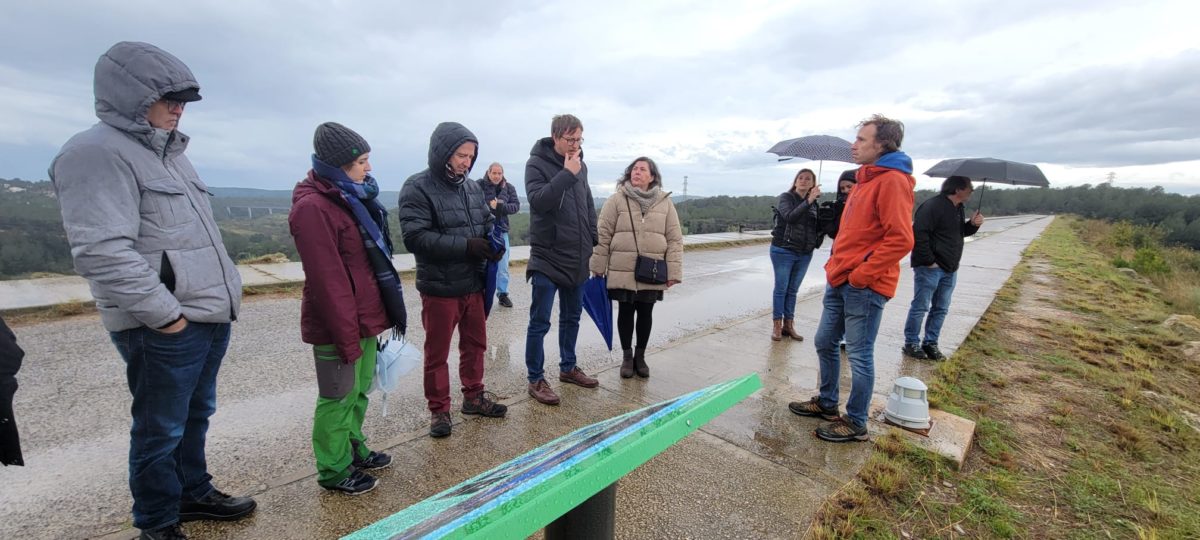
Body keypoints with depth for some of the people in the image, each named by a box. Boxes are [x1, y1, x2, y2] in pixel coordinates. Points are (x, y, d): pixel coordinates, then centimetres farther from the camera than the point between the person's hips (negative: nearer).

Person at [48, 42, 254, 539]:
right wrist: (163, 313, -19)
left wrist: (223, 293, 19)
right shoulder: (98, 152, -13)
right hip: (164, 330, -9)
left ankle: (193, 493, 39)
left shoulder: (167, 152, 17)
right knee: (161, 431, 6)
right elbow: (102, 252, -22)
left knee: (195, 417, 21)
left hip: (210, 316, 9)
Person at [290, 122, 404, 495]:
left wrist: (374, 318, 16)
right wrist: (346, 336, -19)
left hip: (365, 316, 9)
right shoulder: (313, 208, -18)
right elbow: (327, 280, -22)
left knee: (360, 390, 21)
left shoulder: (349, 196, 11)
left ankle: (353, 449, 39)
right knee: (339, 397, 7)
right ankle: (334, 471, 25)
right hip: (339, 325, -9)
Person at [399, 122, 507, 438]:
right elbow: (416, 238, -21)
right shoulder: (417, 188, -12)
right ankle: (438, 410, 27)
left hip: (474, 284, 6)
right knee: (437, 353, 9)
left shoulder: (472, 188, 7)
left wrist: (494, 240, -10)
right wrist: (466, 246, -25)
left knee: (475, 344, 18)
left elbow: (488, 222, 14)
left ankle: (473, 396, 37)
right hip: (439, 288, -6)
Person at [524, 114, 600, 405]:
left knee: (571, 317, 17)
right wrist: (566, 174, -25)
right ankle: (535, 379, 13)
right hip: (547, 258, -6)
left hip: (577, 258, 7)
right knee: (540, 322, 0)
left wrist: (594, 241, 13)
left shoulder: (580, 165, 10)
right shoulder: (537, 163, -8)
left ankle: (568, 367, 33)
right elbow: (537, 200, -24)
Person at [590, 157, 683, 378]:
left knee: (645, 313, 11)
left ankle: (640, 356, 29)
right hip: (623, 271, -1)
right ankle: (627, 356, 26)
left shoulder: (665, 202, 3)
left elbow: (675, 239, 3)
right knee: (625, 312, 9)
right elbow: (603, 235, -1)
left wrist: (673, 272, -3)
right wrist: (598, 267, -3)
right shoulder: (616, 200, -2)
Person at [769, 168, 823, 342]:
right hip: (783, 251, -5)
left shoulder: (813, 203, 11)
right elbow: (790, 217, -23)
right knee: (781, 289, 0)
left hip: (805, 254, 5)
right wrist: (808, 201, -30)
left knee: (793, 290, 10)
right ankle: (776, 325, 6)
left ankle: (788, 324, 16)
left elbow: (817, 228, 13)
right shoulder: (785, 198, -4)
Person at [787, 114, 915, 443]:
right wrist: (836, 266, 14)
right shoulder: (865, 180, 17)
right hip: (839, 281, 10)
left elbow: (900, 239, -21)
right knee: (825, 343, 17)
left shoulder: (892, 181, -13)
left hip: (864, 287, -10)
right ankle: (827, 403, 34)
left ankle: (856, 423, 18)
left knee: (859, 356, 2)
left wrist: (861, 275, -18)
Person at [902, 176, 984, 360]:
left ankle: (931, 343, 21)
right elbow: (919, 234, -23)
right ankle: (911, 343, 9)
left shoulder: (958, 208, 14)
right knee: (921, 306, -2)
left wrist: (972, 224, 4)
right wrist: (928, 261, -21)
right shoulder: (933, 206, -16)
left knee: (941, 308, 12)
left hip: (950, 269, 9)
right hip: (930, 267, -9)